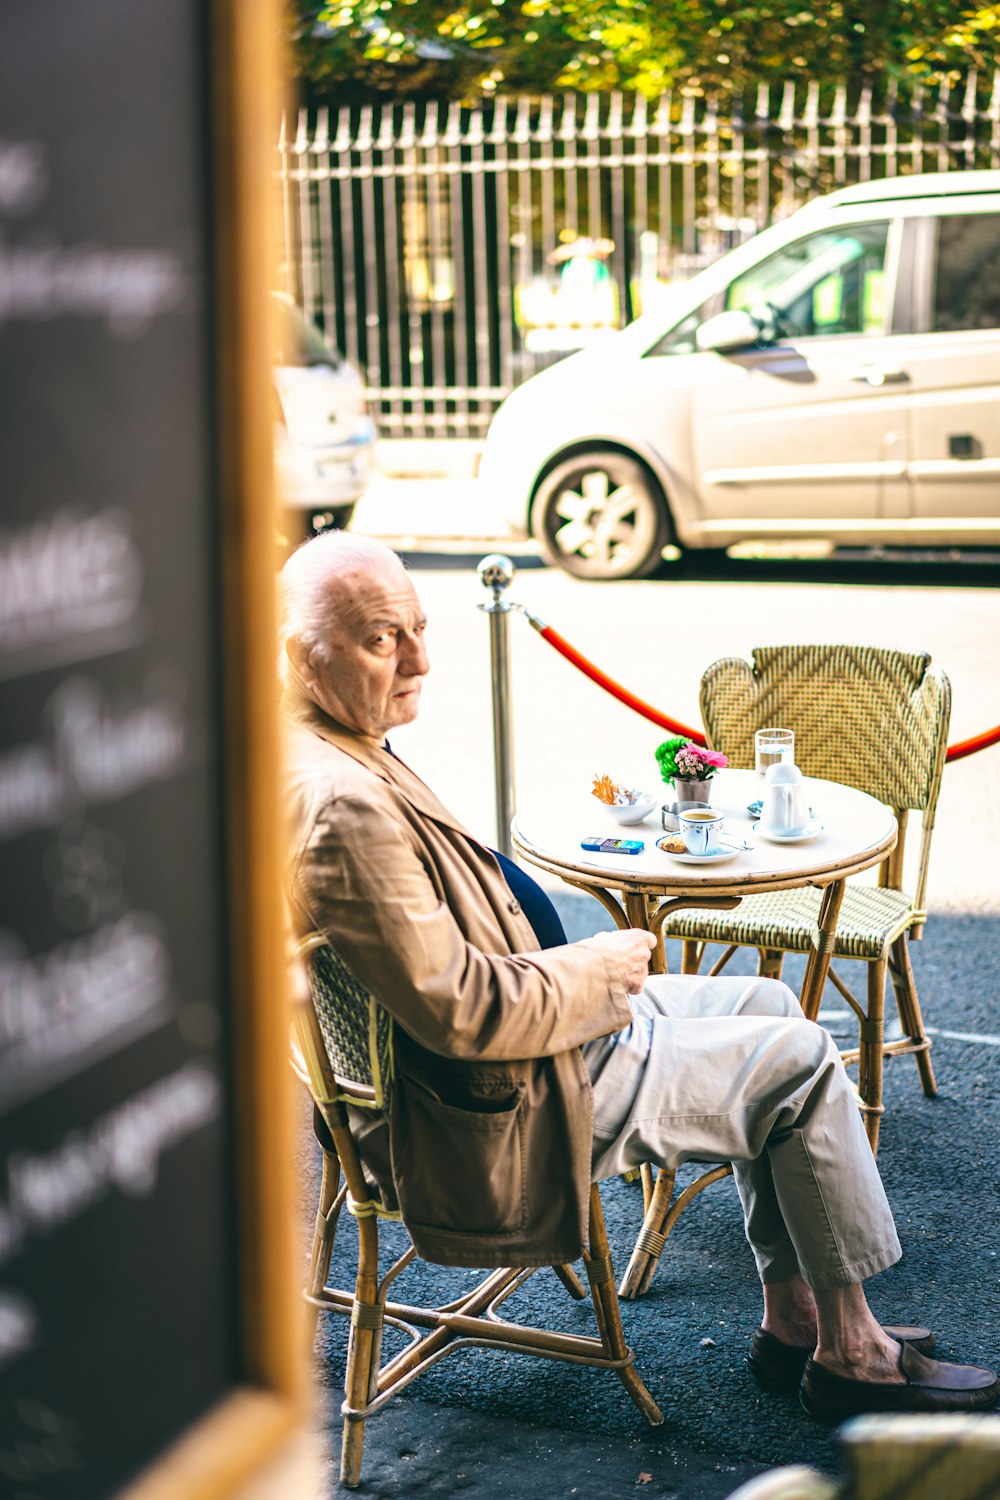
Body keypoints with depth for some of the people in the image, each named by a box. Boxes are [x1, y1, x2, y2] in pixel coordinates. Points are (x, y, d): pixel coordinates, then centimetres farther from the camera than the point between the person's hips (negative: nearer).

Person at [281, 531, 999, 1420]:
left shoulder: (341, 749, 3)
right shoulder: (341, 805, -31)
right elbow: (457, 1009, -29)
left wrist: (582, 970, 5)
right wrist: (605, 969, -13)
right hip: (502, 1116, -11)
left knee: (767, 1005, 17)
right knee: (803, 1062, -3)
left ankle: (791, 1321, 21)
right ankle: (850, 1354, 12)